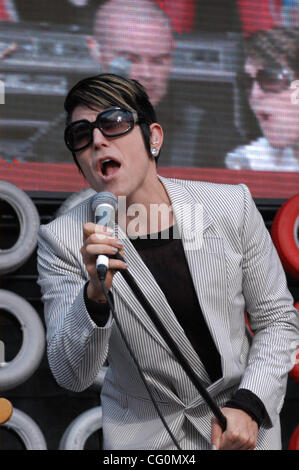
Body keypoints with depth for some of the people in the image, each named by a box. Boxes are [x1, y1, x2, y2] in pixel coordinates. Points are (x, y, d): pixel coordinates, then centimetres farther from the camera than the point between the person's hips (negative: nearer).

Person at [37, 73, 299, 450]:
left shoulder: (232, 206, -10)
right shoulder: (62, 241, -13)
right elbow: (71, 377, -16)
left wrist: (248, 405, -14)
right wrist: (95, 295, -32)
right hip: (143, 436, -1)